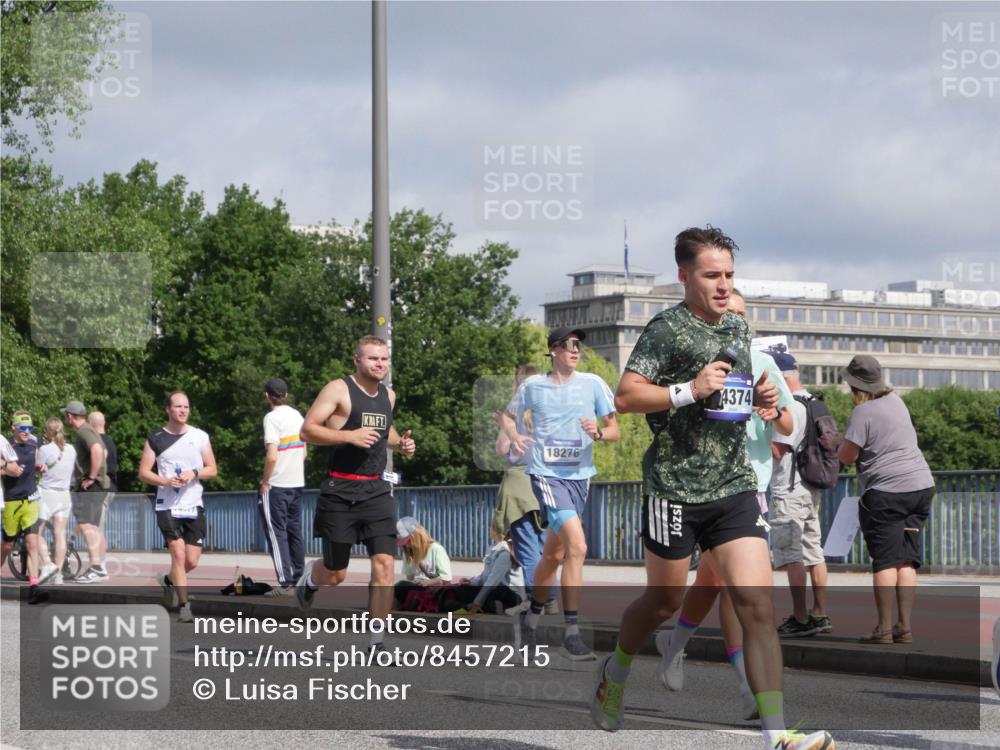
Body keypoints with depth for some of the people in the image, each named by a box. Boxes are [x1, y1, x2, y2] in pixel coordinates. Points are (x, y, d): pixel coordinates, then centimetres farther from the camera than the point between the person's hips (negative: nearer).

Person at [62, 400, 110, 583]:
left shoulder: (83, 432, -14)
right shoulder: (90, 431, 18)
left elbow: (97, 450, -32)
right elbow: (104, 452, 32)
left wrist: (91, 477, -25)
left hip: (91, 486, -11)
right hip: (100, 485, 11)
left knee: (87, 525, -15)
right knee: (96, 527, 14)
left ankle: (96, 568, -21)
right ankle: (100, 566, 19)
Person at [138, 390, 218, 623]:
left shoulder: (200, 436, 6)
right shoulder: (156, 438, 2)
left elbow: (212, 470, 8)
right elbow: (144, 472, 2)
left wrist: (194, 473, -12)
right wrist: (165, 481, -15)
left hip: (194, 506, 2)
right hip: (167, 506, -2)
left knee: (192, 561, 3)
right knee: (178, 554, -12)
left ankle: (169, 580, 34)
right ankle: (184, 606, -6)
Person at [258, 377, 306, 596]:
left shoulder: (272, 418, -13)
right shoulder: (297, 416, 8)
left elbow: (272, 456, -19)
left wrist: (265, 481, -9)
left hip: (276, 486, -7)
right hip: (297, 483, 7)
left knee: (276, 533, -3)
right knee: (294, 532, 13)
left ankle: (285, 583, -8)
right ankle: (299, 580, 16)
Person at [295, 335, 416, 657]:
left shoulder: (388, 395, 12)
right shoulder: (339, 389, -9)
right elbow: (308, 429, -15)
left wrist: (399, 442, 11)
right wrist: (349, 435, -26)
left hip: (377, 490, 5)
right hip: (340, 491, -5)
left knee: (384, 564, -10)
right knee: (335, 575, 5)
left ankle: (376, 642, -4)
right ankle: (310, 577, 43)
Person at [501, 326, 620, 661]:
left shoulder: (592, 384, 3)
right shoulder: (533, 385, 1)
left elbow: (614, 431, 4)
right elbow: (508, 415, 17)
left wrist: (598, 432, -18)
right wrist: (513, 436, -4)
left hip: (579, 476, 4)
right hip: (546, 474, -4)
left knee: (553, 553, 16)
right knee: (577, 546, -21)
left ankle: (531, 616, 38)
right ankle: (572, 633, -18)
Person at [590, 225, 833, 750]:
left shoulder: (738, 329, 14)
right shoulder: (667, 329, -8)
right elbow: (625, 397, -15)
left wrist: (758, 398, 9)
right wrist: (690, 390, -23)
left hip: (734, 486, 5)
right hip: (675, 486, -5)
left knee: (758, 605, -9)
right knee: (664, 602, 12)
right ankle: (615, 673, 43)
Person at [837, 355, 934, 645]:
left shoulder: (863, 412, -11)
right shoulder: (895, 400, 13)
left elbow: (846, 457, -10)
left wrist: (839, 446, 11)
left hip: (886, 492, -7)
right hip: (921, 485, 7)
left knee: (885, 560, -4)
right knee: (907, 559, 6)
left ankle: (884, 627, -5)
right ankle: (904, 626, 4)